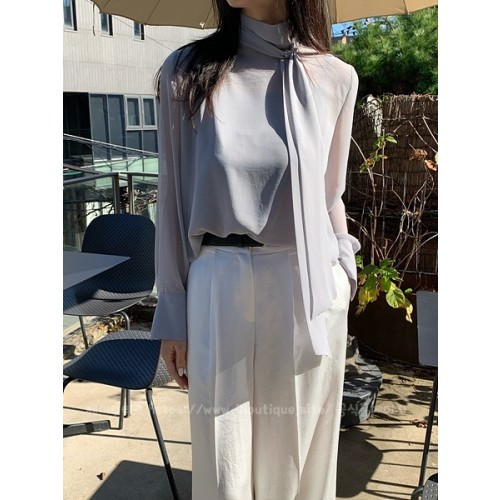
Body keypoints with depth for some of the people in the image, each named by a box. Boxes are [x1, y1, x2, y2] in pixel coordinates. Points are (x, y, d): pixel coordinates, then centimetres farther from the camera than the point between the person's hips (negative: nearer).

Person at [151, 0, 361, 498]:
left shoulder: (336, 78, 3)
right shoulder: (187, 70, 0)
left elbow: (330, 197, 11)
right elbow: (173, 198, 1)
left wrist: (344, 271, 7)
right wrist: (173, 313, 1)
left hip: (310, 291, 1)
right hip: (220, 290, -1)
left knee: (299, 457, 15)